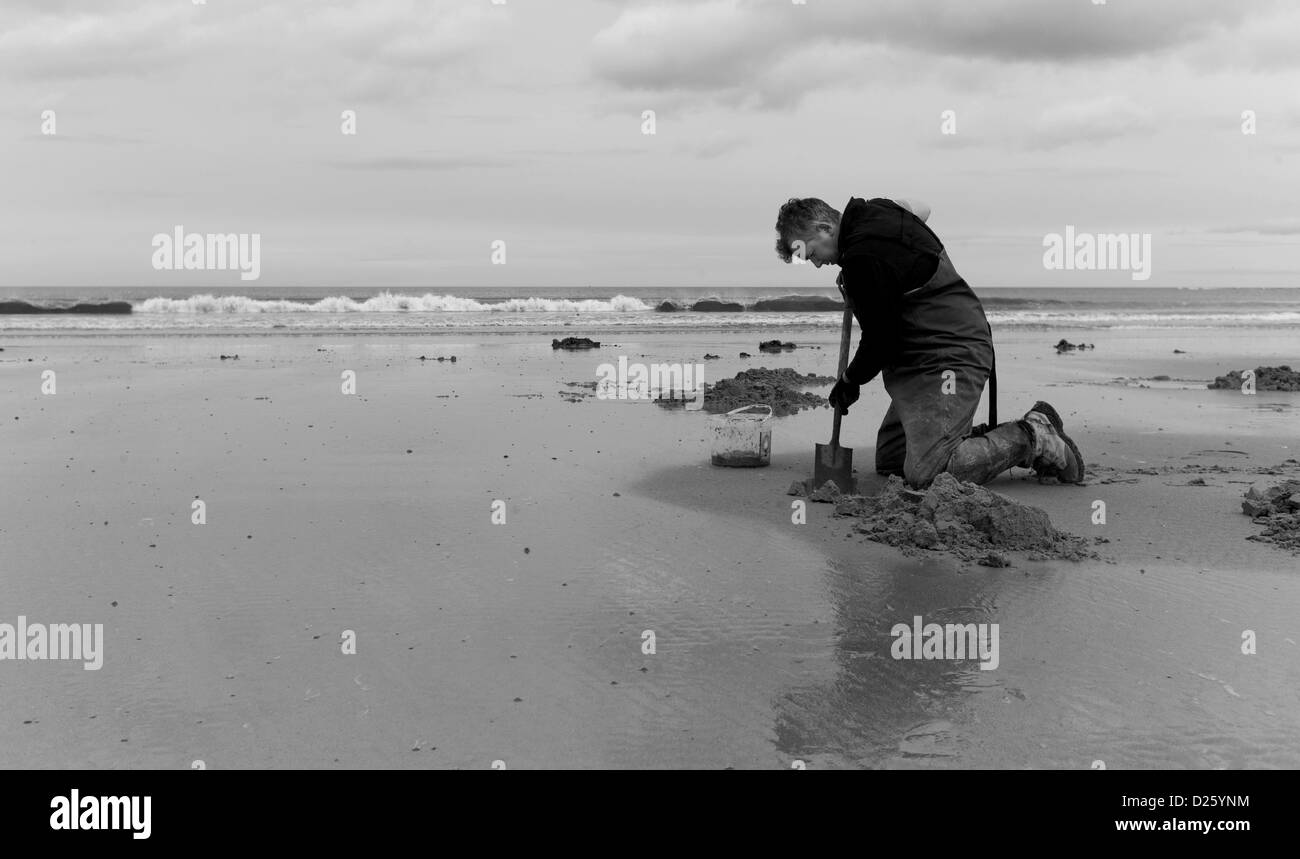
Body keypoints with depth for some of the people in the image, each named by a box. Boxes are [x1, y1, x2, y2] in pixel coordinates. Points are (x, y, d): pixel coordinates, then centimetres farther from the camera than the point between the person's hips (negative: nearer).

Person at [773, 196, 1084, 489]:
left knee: (925, 475, -19)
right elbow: (920, 209, 36)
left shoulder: (864, 259, -21)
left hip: (948, 355, -11)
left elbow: (880, 339, -17)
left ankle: (1032, 437, -3)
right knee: (888, 463, 11)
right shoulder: (877, 210, 11)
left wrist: (850, 380, 2)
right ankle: (990, 439, 14)